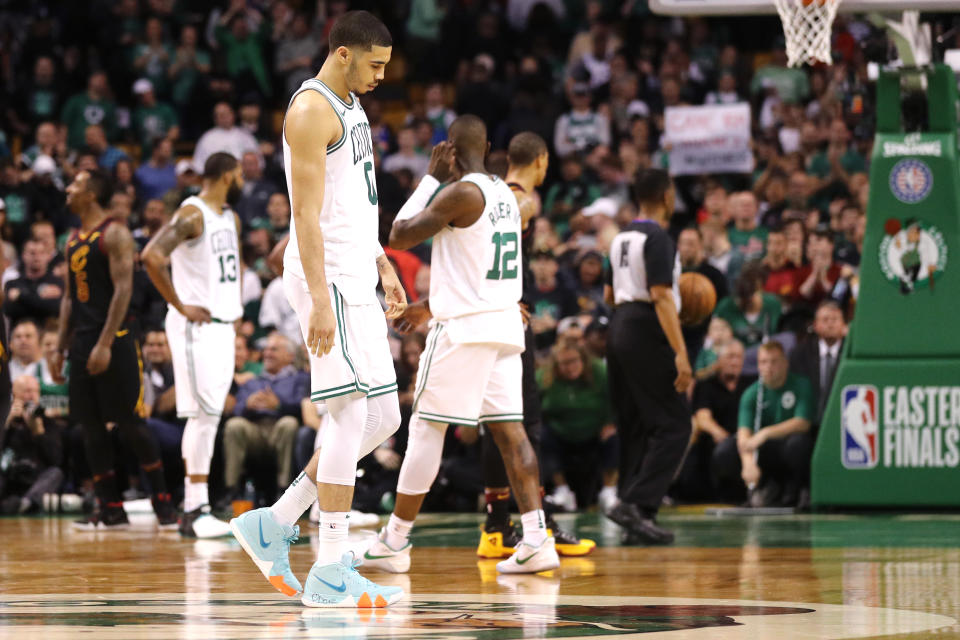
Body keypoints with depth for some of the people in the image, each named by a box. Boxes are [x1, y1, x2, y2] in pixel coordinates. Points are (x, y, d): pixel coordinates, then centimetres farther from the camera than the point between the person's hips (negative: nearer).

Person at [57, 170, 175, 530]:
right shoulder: (73, 240, 17)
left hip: (114, 341, -8)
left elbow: (123, 290, -15)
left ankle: (163, 502, 1)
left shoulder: (114, 234, -8)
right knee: (91, 427, 5)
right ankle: (111, 510, 8)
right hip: (82, 344, 8)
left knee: (130, 424, -7)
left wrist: (105, 344, -21)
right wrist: (62, 347, 14)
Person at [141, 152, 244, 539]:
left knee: (208, 417, 9)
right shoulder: (191, 215, -14)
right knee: (204, 415, -12)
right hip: (197, 326, -9)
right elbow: (151, 256, -25)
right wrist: (180, 306, -19)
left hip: (223, 324, 9)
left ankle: (192, 509, 12)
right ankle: (196, 510, -12)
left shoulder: (231, 218, 15)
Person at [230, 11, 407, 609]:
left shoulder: (351, 106, 18)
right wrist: (320, 301, -24)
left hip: (357, 279, 10)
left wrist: (383, 265, 21)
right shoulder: (312, 111, -13)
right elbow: (307, 212, -19)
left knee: (382, 419, 10)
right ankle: (330, 571, -9)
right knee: (352, 415, -11)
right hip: (327, 277, -10)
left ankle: (275, 525, 15)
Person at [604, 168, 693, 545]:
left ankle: (637, 518, 11)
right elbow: (660, 295, -20)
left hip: (619, 328, 9)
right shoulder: (657, 239, -12)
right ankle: (635, 503, -18)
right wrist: (680, 353, -23)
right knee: (673, 425, -7)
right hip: (646, 333, -9)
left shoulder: (622, 239, 14)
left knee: (635, 428, 12)